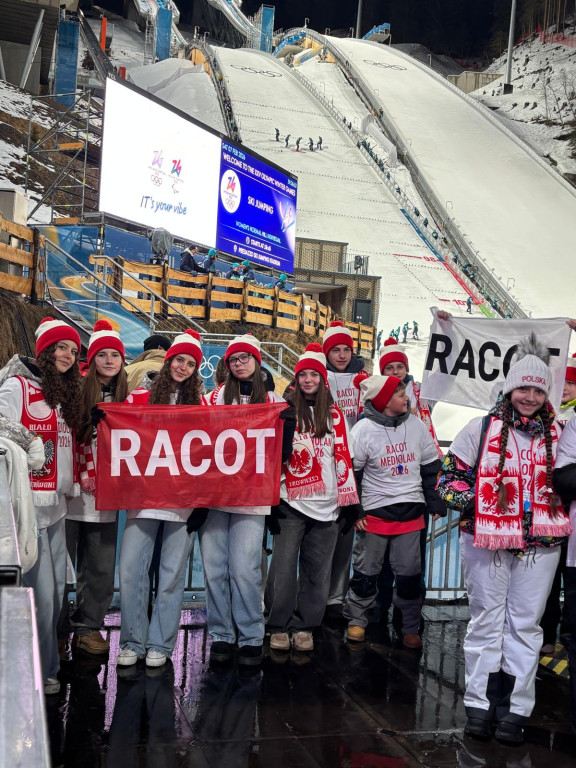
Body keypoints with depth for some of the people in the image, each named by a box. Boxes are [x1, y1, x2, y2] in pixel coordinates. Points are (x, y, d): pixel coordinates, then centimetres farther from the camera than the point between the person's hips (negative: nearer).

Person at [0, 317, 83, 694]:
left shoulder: (66, 392, 18)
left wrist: (72, 482, 19)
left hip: (56, 502, 8)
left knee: (56, 587, 11)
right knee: (39, 590, -6)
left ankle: (44, 665, 24)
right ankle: (39, 671, 8)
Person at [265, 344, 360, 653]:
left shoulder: (334, 415, 8)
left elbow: (343, 457, 8)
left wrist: (349, 499, 4)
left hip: (325, 504, 2)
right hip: (291, 503, -2)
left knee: (316, 570, 6)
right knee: (284, 566, -3)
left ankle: (303, 626, 18)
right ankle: (278, 626, 10)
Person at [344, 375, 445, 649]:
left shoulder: (416, 425, 3)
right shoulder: (364, 429, -8)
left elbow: (431, 467, 12)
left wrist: (436, 504, 10)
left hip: (411, 512, 3)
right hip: (375, 512, -3)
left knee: (410, 574, 7)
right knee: (366, 571, 8)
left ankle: (410, 628, 22)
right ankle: (356, 620, 27)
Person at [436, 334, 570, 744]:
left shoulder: (558, 435, 7)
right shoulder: (481, 429, -2)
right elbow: (450, 475, 2)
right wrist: (469, 501, -14)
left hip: (540, 543, 2)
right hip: (487, 540, -2)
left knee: (525, 625, 8)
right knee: (487, 621, 8)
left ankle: (516, 708, 18)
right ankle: (479, 703, 19)